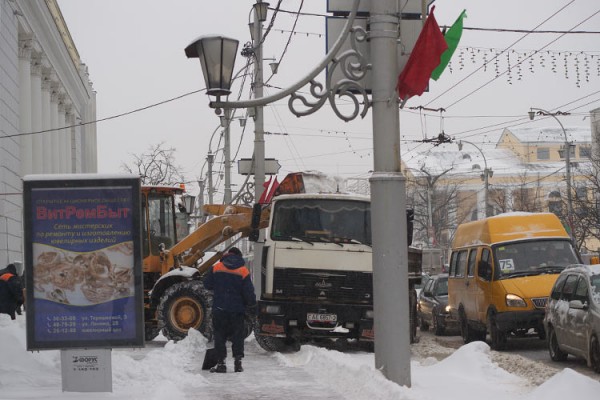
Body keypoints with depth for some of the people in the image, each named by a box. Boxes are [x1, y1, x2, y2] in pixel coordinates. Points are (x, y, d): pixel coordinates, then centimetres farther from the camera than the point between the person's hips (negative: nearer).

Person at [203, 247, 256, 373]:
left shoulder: (216, 268, -2)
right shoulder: (243, 271, -5)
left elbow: (207, 285, 6)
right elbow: (248, 291, -5)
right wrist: (252, 305, 10)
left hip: (219, 308, 0)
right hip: (237, 310, 0)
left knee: (219, 335, 7)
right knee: (238, 336, 10)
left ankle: (221, 363, 3)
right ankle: (238, 362, 6)